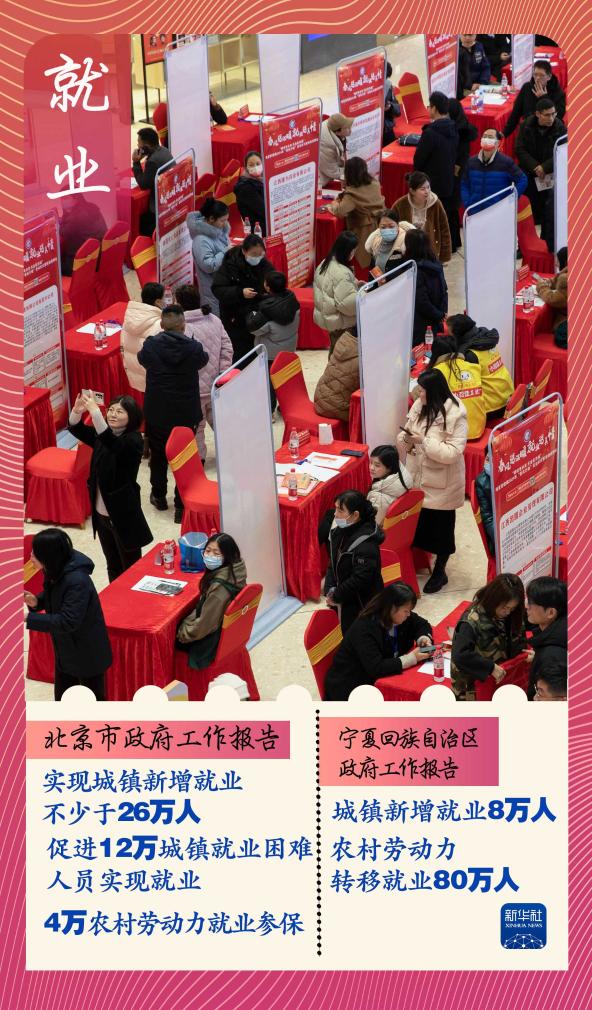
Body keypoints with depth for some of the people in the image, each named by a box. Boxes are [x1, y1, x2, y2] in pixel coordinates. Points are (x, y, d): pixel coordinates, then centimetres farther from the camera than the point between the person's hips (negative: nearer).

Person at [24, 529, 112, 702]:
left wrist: (29, 619, -35)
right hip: (66, 650, 9)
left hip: (87, 653, -9)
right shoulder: (55, 572, -6)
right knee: (62, 698, 19)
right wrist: (36, 601, -10)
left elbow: (67, 622, -35)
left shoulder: (77, 581, -32)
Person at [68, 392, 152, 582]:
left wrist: (94, 411, -49)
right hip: (101, 513, 7)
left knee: (131, 567, 6)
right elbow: (76, 429, -7)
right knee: (113, 566, 21)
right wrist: (77, 411, -30)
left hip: (125, 516, -7)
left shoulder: (133, 440, -18)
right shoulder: (102, 435, 3)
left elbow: (113, 444, -37)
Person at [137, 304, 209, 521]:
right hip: (185, 413, -1)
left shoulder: (151, 346, -15)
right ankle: (181, 506, 10)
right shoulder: (194, 348, -16)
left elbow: (142, 359, 7)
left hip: (156, 412, 1)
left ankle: (159, 496, 37)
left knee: (158, 455, 21)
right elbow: (203, 360, 7)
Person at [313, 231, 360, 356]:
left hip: (328, 316, 9)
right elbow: (348, 303, -29)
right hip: (341, 322, -9)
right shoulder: (342, 273, -28)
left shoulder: (324, 264, 2)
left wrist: (354, 283, 12)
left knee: (334, 350, 22)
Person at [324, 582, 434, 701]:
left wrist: (423, 638, -10)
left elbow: (422, 624, 13)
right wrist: (412, 658, -32)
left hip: (377, 680, 8)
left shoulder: (398, 616, -4)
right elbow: (376, 668, -34)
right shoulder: (364, 629, -28)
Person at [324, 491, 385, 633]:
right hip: (344, 602, 8)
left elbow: (360, 579, -27)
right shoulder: (339, 533, 0)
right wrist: (330, 590, -5)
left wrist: (336, 596, -17)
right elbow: (332, 563, 9)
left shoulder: (366, 546, -27)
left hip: (362, 607, -8)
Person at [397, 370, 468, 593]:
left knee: (441, 526, 9)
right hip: (418, 478, 5)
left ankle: (439, 572, 25)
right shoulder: (418, 406, 0)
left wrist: (424, 441, -27)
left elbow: (453, 453, -23)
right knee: (419, 522, 13)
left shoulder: (455, 415, -20)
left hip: (441, 483, -5)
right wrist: (406, 440, -16)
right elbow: (405, 434, 8)